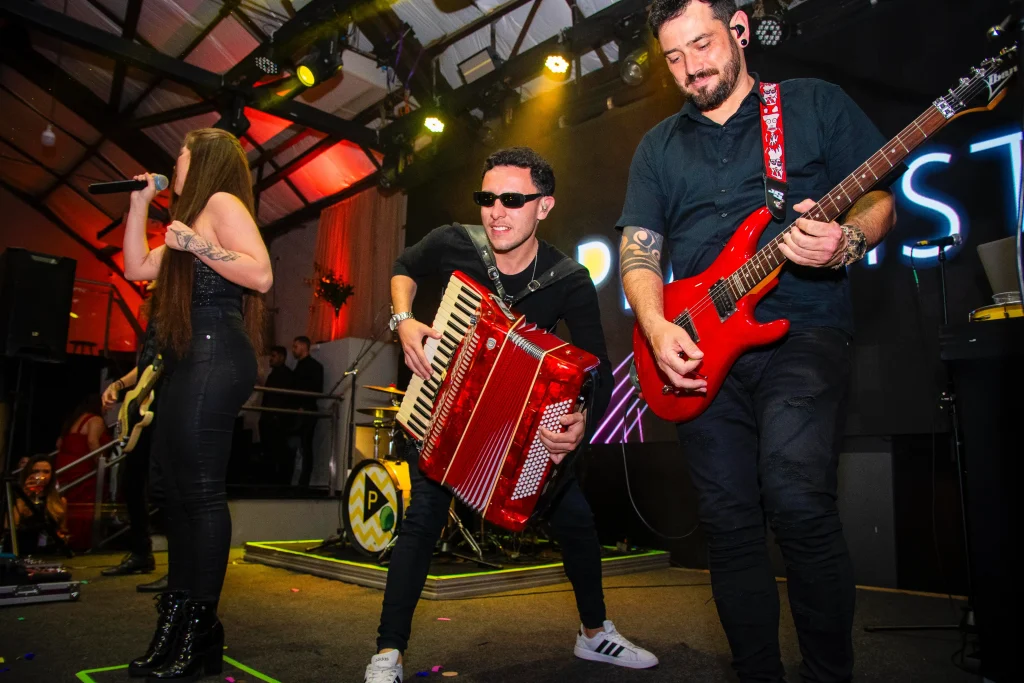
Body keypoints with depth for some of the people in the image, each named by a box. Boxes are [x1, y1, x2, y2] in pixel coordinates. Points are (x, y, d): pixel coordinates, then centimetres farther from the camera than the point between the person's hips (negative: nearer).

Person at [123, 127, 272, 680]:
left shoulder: (222, 202, -1)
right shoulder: (195, 212, 28)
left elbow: (262, 275, -14)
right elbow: (138, 267, 26)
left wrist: (196, 244, -16)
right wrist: (139, 203, 25)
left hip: (214, 359, -10)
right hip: (189, 363, 10)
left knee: (200, 489, -12)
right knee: (177, 488, 8)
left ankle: (198, 633, -6)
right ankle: (178, 619, 14)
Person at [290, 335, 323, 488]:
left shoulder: (314, 365, -2)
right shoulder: (298, 366, 22)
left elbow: (317, 390, -12)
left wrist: (303, 407, -18)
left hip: (306, 413, -8)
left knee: (305, 447, -7)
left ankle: (303, 483, -7)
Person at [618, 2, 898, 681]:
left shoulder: (815, 103, 10)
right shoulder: (658, 146, 17)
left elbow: (882, 199, 7)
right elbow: (637, 249, 10)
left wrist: (848, 241, -16)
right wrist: (658, 329, -8)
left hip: (803, 328, -3)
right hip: (702, 349, 4)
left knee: (797, 498, -21)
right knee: (729, 522, 3)